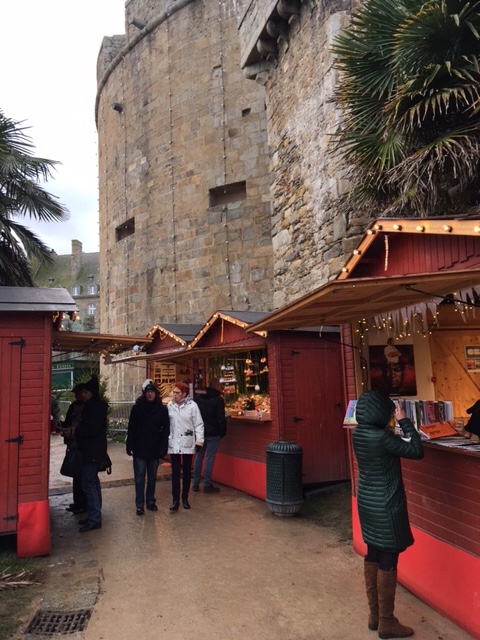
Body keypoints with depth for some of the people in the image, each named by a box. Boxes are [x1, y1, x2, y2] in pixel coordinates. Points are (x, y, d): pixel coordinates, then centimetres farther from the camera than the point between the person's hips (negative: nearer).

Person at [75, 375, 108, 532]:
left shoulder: (96, 406, -17)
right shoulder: (92, 405, 14)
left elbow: (93, 429, -23)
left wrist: (75, 431, -13)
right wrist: (75, 430, 3)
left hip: (92, 451, -11)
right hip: (91, 450, 11)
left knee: (88, 483, -8)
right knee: (92, 481, 16)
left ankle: (94, 519, -3)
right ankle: (94, 515, 25)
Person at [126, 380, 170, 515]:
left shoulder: (162, 409, -2)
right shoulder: (137, 407, -3)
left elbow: (165, 430, -3)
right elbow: (131, 428, -3)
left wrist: (163, 448, -8)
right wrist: (130, 446, -8)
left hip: (154, 449, 1)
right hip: (140, 449, -1)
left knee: (152, 477, 12)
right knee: (139, 478, 3)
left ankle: (150, 502, 25)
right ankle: (140, 504, 12)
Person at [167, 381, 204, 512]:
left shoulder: (192, 405, -10)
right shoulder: (170, 405, -1)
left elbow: (198, 424, -6)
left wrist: (199, 441, -9)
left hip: (187, 443, -2)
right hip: (173, 444, 2)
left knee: (187, 471, 11)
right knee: (175, 472, 4)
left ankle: (185, 498, 24)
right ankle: (175, 500, 10)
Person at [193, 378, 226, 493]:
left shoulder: (197, 397, 4)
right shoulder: (218, 400, -12)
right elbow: (221, 419, -13)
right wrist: (222, 432, -3)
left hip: (199, 432, 5)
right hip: (213, 433, -5)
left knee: (198, 457, 13)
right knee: (209, 458, 0)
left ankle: (195, 483, 17)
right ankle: (207, 485, 5)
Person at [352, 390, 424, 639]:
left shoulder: (358, 433, -1)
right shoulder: (382, 437, -25)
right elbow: (416, 451, -17)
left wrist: (393, 424, 6)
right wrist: (404, 421, -12)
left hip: (367, 502, 8)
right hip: (385, 506, -8)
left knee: (372, 556, 18)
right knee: (387, 562, 6)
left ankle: (374, 614, 33)